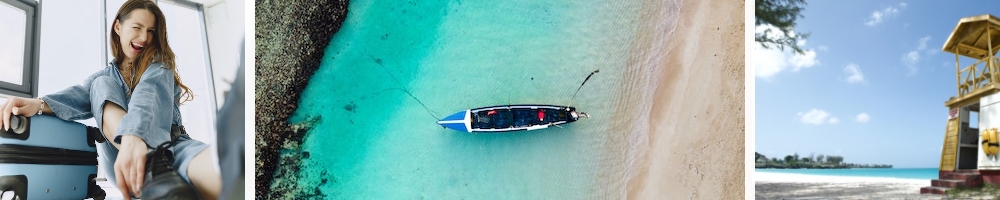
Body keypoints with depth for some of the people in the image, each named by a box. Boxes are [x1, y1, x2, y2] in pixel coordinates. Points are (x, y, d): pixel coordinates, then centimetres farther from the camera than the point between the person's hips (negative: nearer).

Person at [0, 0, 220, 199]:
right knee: (102, 85, -19)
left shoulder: (158, 64, 12)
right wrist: (39, 104, -23)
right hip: (121, 160, 4)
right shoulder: (105, 76, 23)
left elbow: (149, 94, -11)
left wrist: (134, 136, -33)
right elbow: (80, 95, 1)